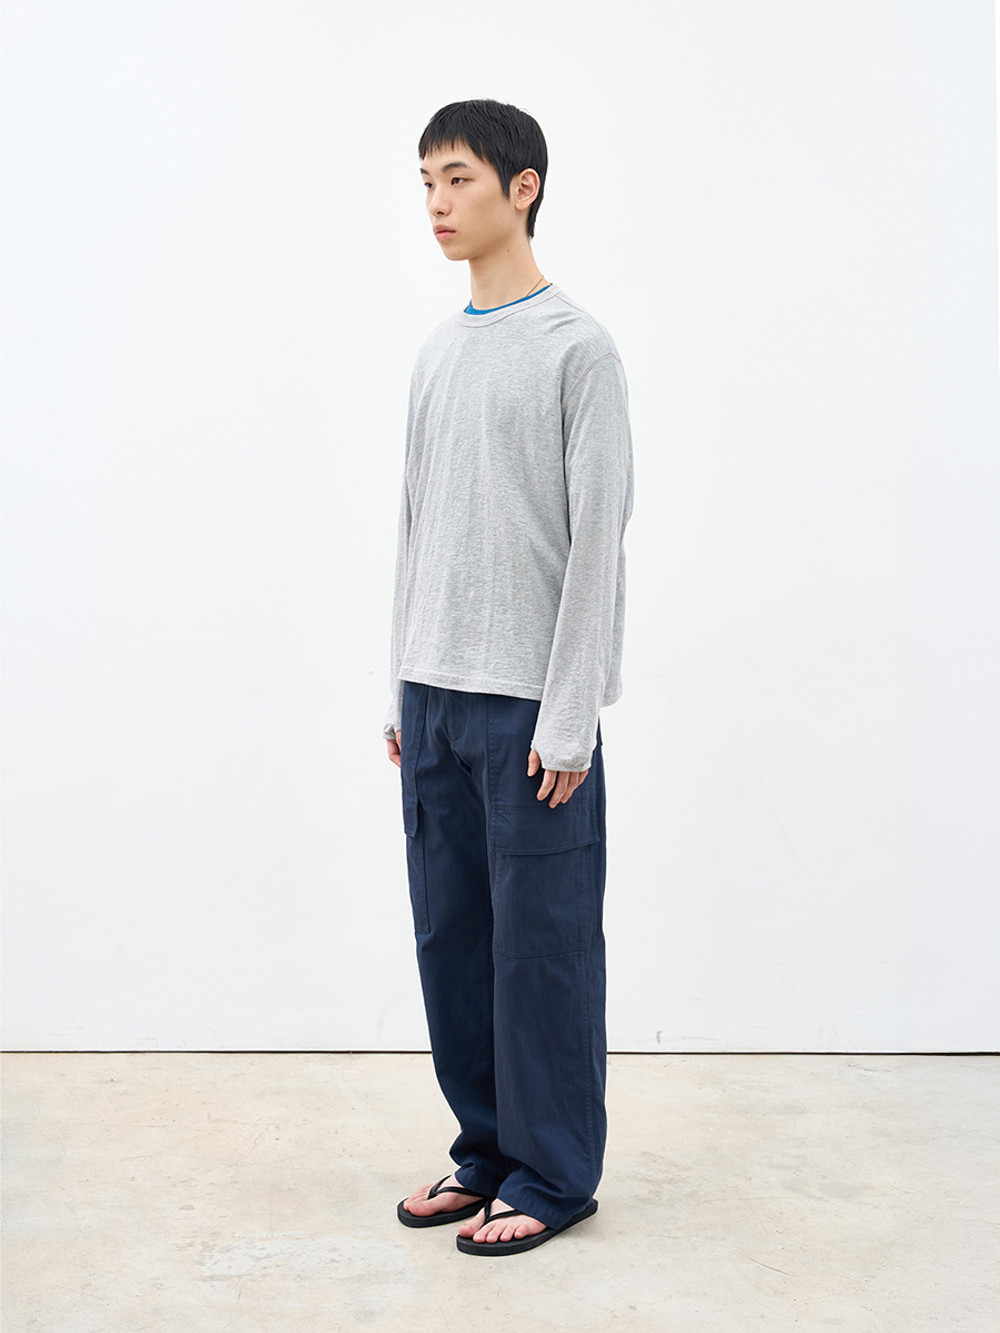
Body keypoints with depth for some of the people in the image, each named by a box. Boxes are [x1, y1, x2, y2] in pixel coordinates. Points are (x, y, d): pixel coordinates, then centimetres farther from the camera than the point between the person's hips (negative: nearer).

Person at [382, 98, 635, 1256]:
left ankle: (554, 1172, 14)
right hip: (433, 696, 7)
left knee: (542, 942, 0)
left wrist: (568, 717, -15)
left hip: (529, 707, -7)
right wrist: (402, 690, 13)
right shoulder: (435, 355, 15)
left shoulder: (577, 348, -6)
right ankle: (488, 1147, 25)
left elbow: (599, 540, -11)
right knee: (450, 934, 11)